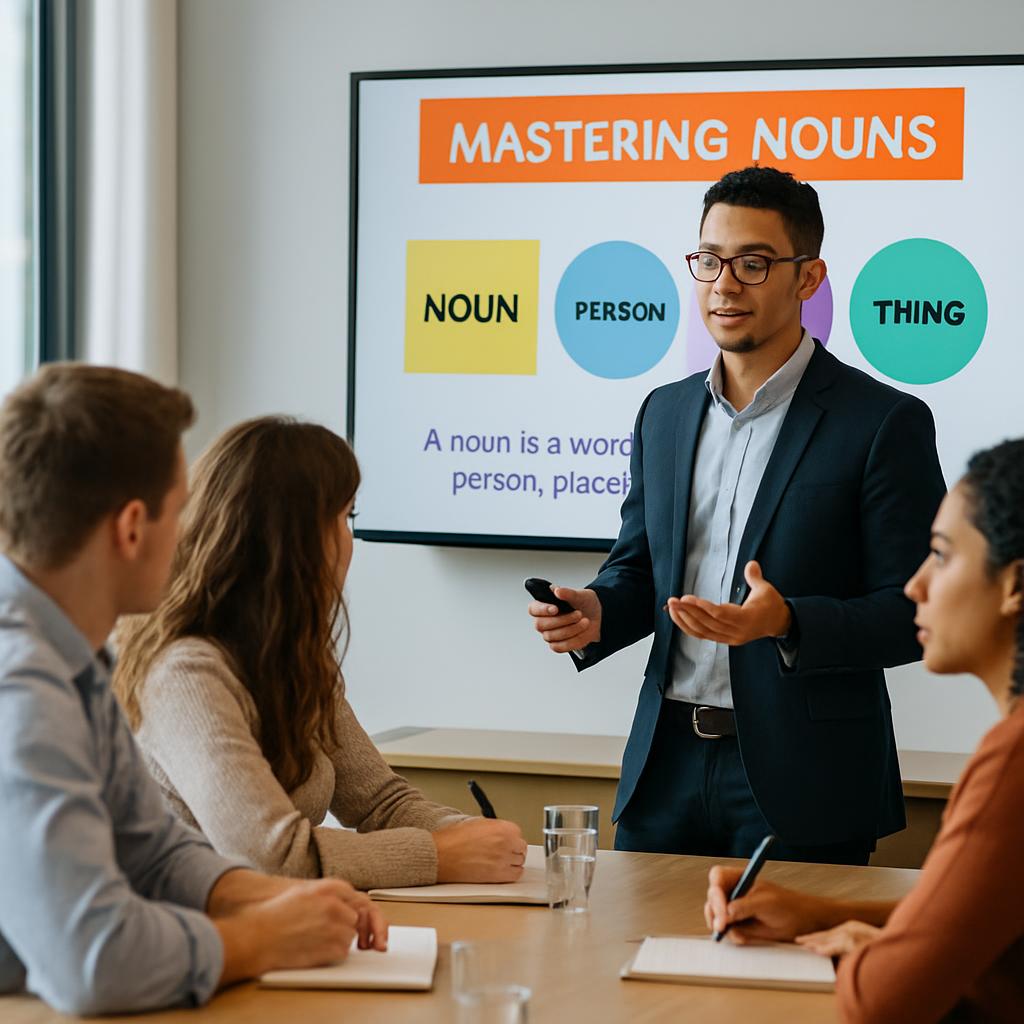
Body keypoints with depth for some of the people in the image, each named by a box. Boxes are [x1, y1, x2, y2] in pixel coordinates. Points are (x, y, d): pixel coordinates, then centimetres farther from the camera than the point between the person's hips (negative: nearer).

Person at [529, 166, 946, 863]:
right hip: (668, 766, 5)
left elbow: (914, 614, -9)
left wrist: (787, 623, -25)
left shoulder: (884, 423, -7)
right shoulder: (665, 413, 12)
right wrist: (595, 613, -3)